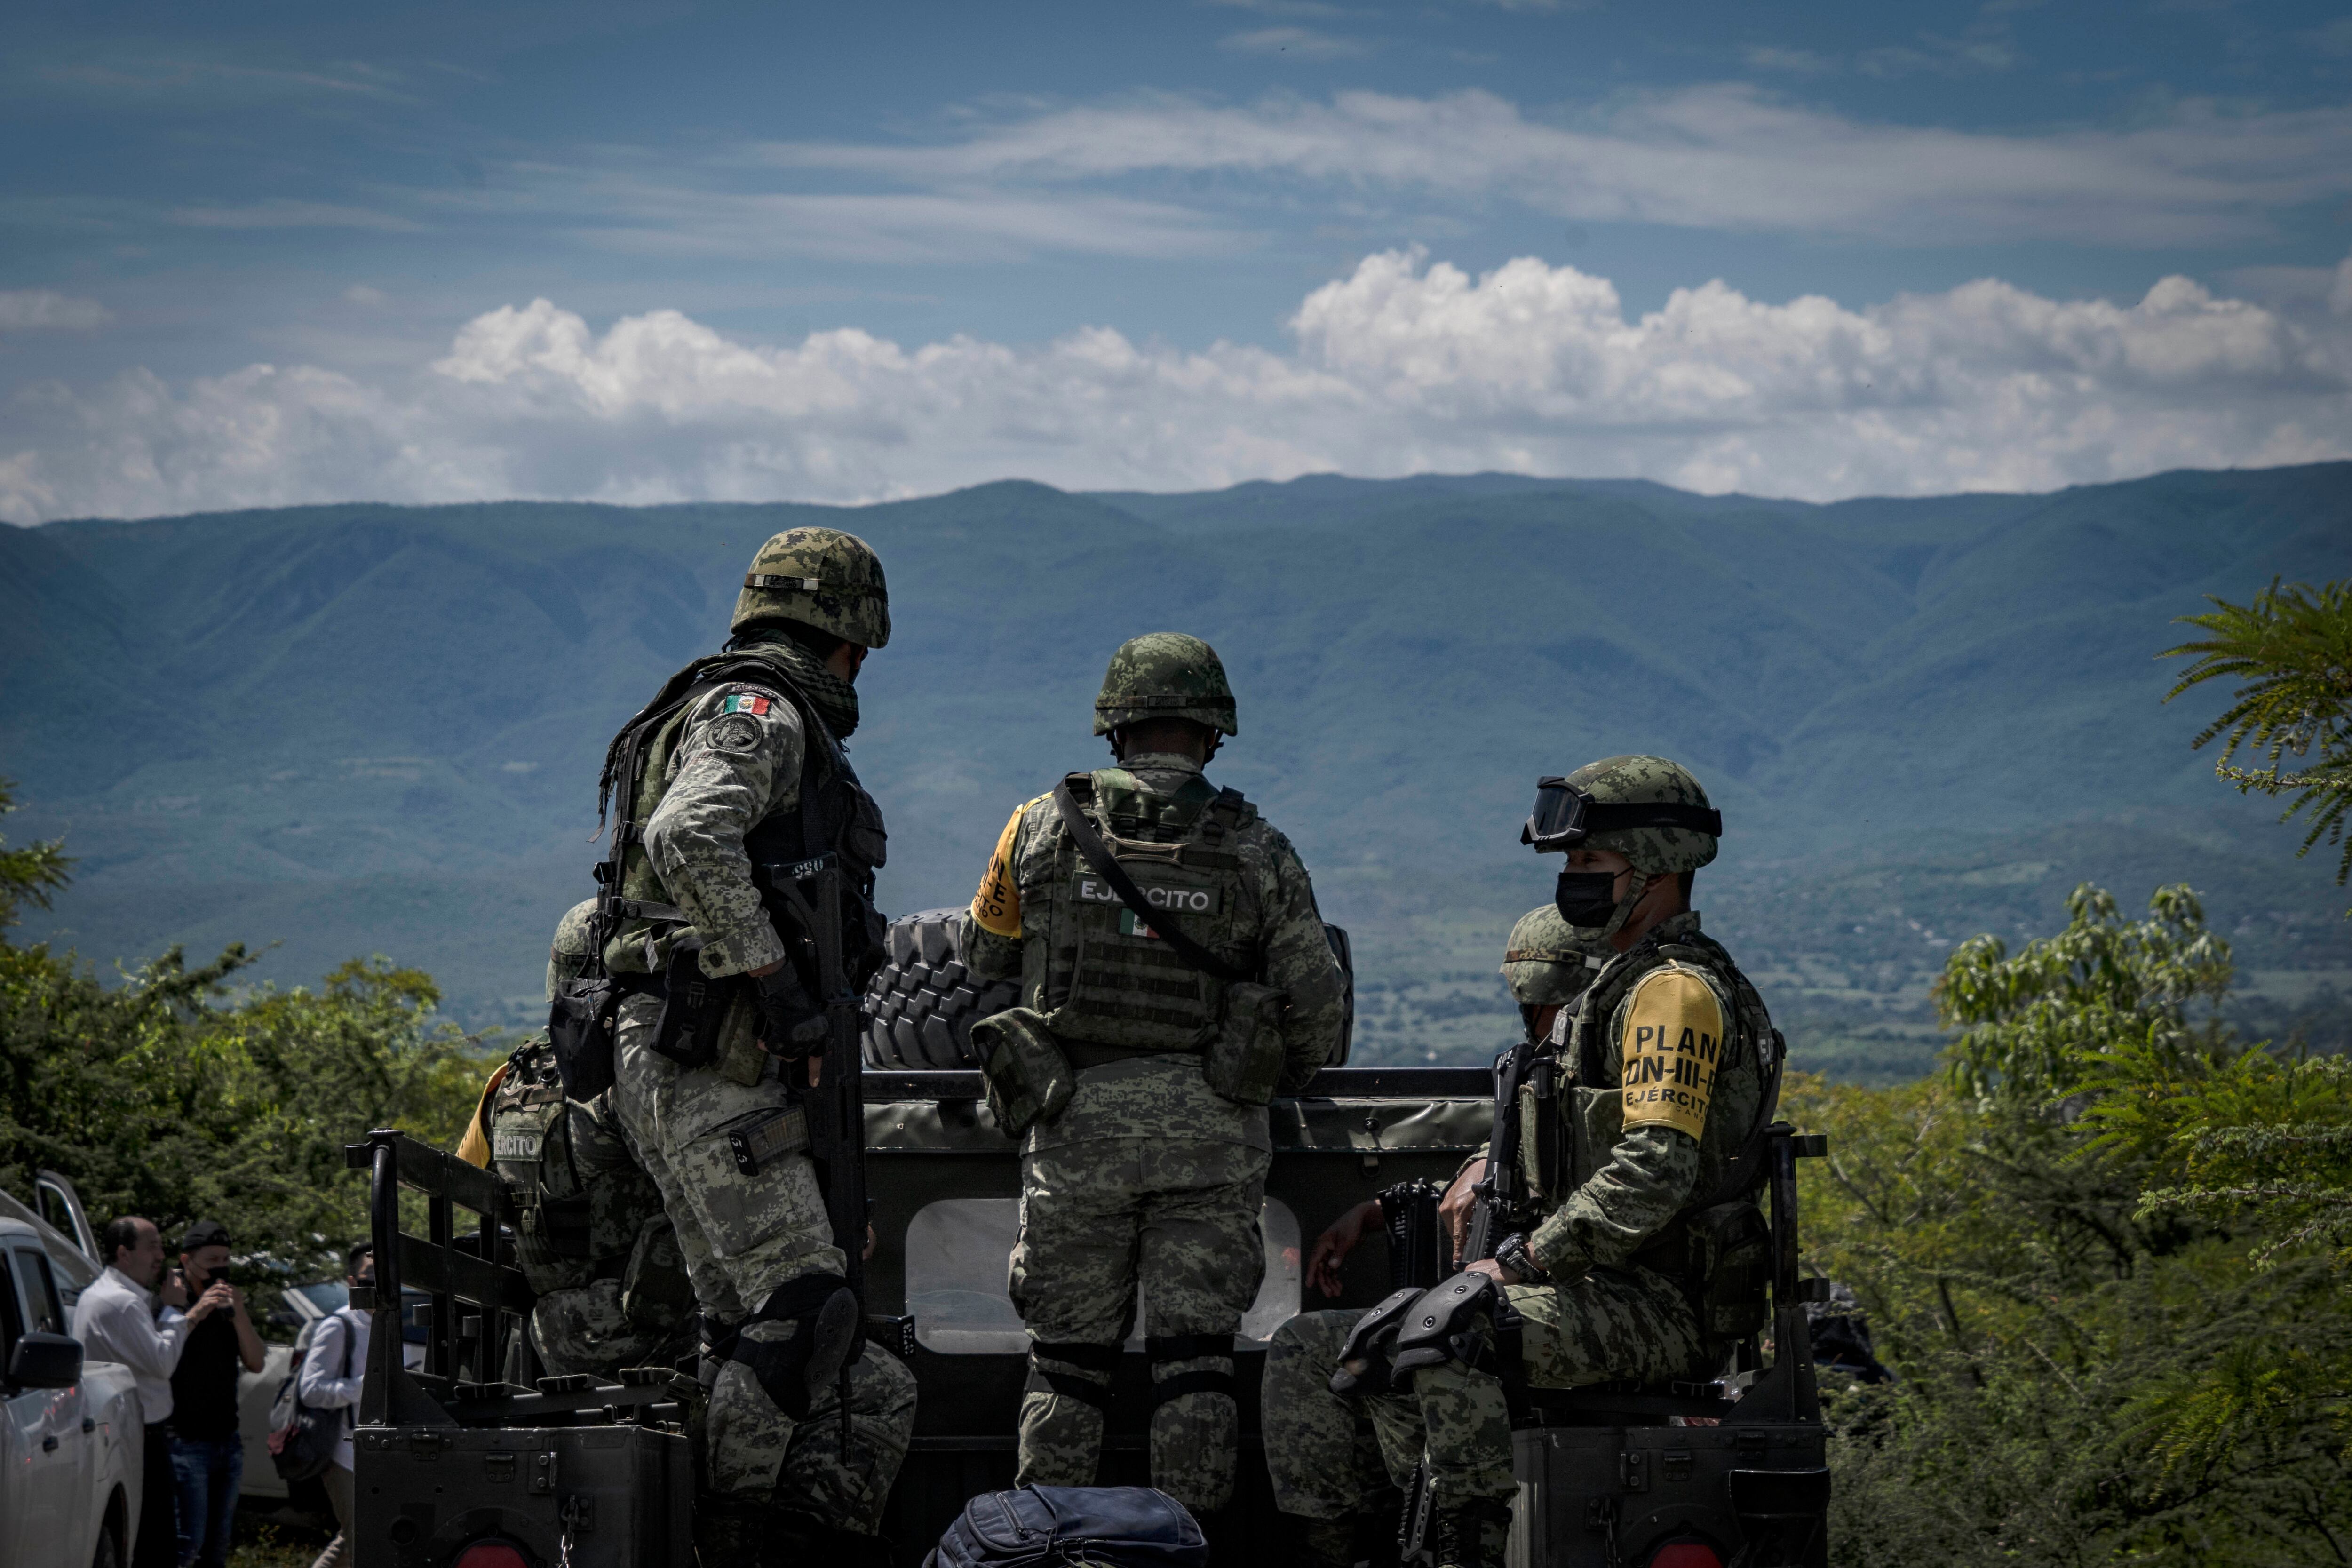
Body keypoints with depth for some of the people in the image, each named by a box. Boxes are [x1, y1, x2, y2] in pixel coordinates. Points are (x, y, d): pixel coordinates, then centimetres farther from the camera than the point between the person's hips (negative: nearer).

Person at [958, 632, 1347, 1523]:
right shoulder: (1257, 850, 0)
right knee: (1195, 1359, 2)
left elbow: (984, 957, 17)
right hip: (1208, 1134, 0)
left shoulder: (1043, 829, 2)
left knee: (1067, 1360, 8)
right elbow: (1316, 1012, 2)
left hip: (1078, 1125, 1)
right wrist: (1274, 1082, 22)